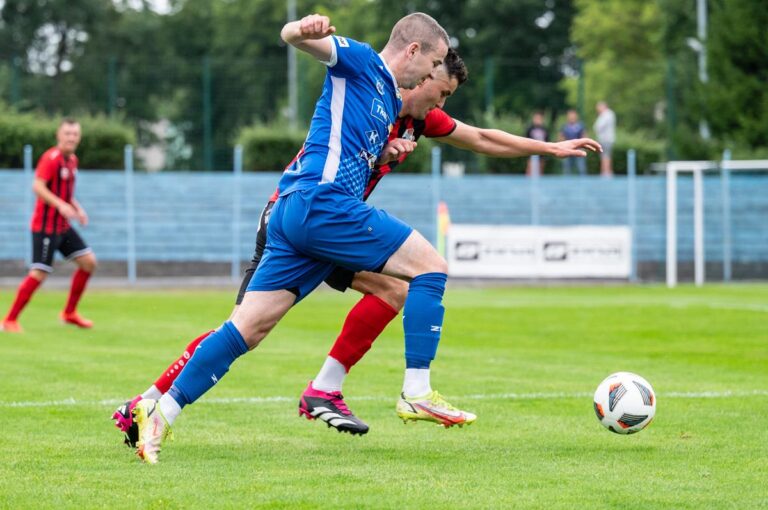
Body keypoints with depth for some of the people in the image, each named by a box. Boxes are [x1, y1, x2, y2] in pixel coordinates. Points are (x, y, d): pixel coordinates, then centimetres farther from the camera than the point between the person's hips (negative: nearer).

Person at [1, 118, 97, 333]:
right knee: (39, 273, -11)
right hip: (45, 225, -9)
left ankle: (69, 313, 17)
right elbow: (38, 186, -26)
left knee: (89, 262, 6)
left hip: (63, 225, 9)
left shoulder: (72, 160, 12)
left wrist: (77, 209, 9)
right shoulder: (51, 158, -16)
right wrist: (61, 205, -34)